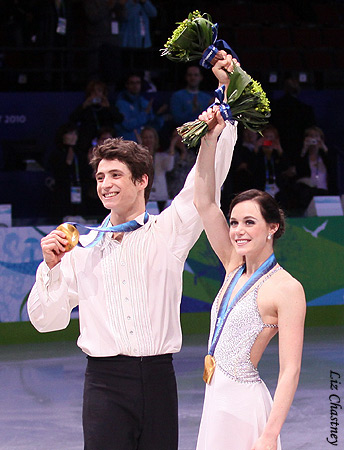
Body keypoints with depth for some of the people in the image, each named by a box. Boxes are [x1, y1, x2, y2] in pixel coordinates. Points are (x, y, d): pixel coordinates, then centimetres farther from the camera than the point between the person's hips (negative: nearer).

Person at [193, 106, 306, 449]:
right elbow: (204, 202, 8)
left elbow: (290, 371, -16)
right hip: (217, 397, 7)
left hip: (245, 406, -7)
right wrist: (210, 138, -1)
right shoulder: (234, 268, 9)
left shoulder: (286, 289, -11)